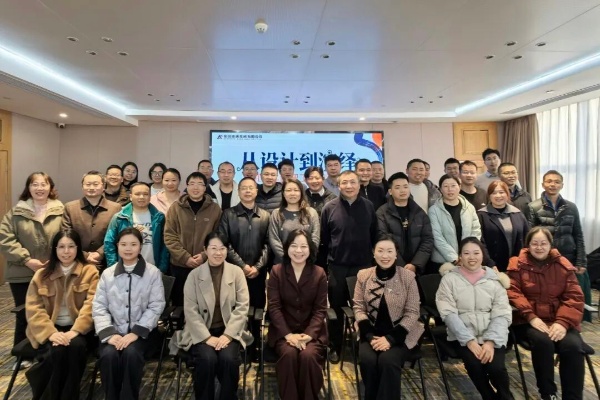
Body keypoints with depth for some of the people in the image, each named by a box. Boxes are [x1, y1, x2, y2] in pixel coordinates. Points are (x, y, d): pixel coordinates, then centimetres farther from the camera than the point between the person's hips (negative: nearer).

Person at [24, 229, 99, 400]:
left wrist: (75, 331, -22)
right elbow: (33, 309, -2)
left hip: (79, 329, -1)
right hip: (51, 329, 1)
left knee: (76, 347, -31)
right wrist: (51, 333, -17)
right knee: (56, 351, -29)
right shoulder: (42, 274, 7)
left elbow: (91, 304, -9)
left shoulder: (90, 271, 1)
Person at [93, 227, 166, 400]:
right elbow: (99, 307, 2)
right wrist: (109, 334, -13)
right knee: (108, 355, -27)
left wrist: (135, 333, -16)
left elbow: (156, 307, -5)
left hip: (140, 331, -2)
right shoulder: (107, 274, 7)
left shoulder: (153, 272, -1)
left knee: (131, 354, -29)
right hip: (114, 330, 2)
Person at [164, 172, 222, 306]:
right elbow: (169, 236, -4)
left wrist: (205, 255, -13)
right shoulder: (176, 207, 0)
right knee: (179, 302, 14)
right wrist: (185, 257, -12)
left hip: (206, 265, 0)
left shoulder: (215, 208, 1)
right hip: (179, 265, 0)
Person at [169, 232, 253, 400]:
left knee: (229, 358, -26)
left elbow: (242, 307, -5)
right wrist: (207, 337, -16)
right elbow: (190, 311, -7)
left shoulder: (237, 272, -1)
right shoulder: (194, 275, -2)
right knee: (207, 359, -27)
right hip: (202, 332, 0)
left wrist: (228, 335, -15)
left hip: (229, 331, 1)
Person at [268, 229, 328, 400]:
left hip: (312, 331, 0)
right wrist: (288, 334, -17)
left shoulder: (319, 273, -1)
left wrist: (309, 334, -17)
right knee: (289, 354, -29)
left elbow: (320, 309, -2)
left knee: (308, 356, -28)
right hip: (283, 330, 0)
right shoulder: (276, 271, -2)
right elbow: (274, 307, -6)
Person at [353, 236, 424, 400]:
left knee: (388, 361, -28)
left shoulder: (408, 276, -6)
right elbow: (358, 308, 1)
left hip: (399, 334, -1)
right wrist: (370, 336, -13)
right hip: (371, 332, 2)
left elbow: (412, 313, -6)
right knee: (368, 360, -24)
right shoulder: (363, 275, 0)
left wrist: (390, 338, -16)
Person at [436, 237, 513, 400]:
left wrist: (490, 341, -15)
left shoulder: (494, 279, 6)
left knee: (496, 367, -22)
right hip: (463, 336, -1)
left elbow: (502, 314, -1)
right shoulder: (449, 278, 0)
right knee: (475, 365, -24)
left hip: (492, 336, 1)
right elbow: (448, 313, -8)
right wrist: (469, 341, -17)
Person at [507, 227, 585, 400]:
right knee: (542, 341, -32)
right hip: (530, 321, -2)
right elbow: (513, 292, -4)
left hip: (559, 321, 2)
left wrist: (563, 322, -13)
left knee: (573, 346, -28)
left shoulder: (563, 265, 8)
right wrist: (531, 317, -18)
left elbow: (574, 297, 3)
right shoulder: (518, 265, 3)